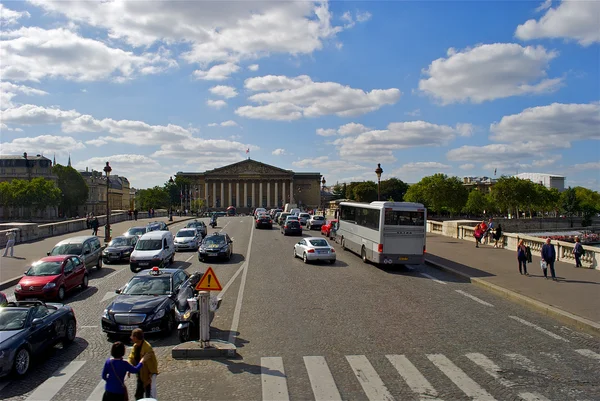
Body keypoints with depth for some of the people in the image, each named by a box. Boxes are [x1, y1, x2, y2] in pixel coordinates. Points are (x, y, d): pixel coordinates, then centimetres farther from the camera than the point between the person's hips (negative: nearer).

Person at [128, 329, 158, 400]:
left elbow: (152, 362, -23)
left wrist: (152, 376, -20)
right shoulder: (135, 346, 0)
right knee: (138, 395, 22)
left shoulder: (147, 348, -26)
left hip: (148, 374, -9)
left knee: (150, 396, 0)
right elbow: (132, 358, 9)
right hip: (140, 374, 9)